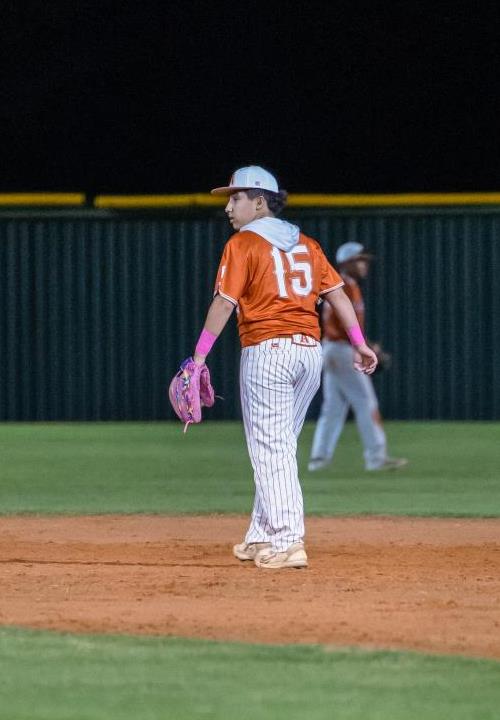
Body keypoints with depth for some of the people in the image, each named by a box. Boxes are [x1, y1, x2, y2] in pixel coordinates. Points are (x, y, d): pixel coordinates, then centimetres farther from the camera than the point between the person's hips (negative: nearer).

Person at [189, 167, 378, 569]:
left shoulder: (243, 244, -4)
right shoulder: (306, 244, 16)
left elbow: (224, 302, -11)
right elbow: (337, 291, 11)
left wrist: (200, 355, -10)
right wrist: (360, 343, 11)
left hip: (267, 351, -7)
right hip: (310, 351, 7)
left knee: (270, 450, -7)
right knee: (278, 448, 16)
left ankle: (287, 543, -15)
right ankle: (263, 537, 20)